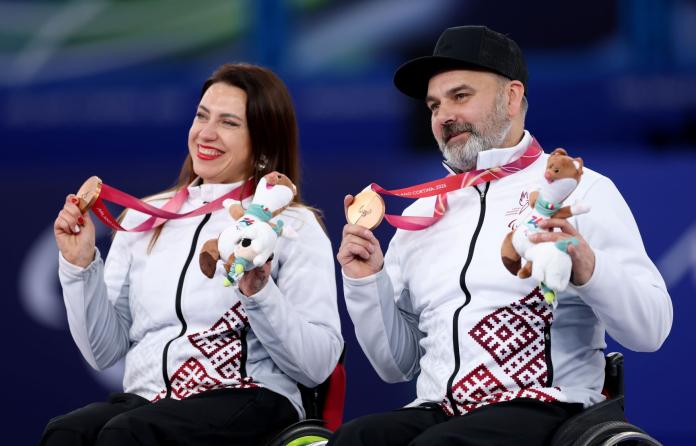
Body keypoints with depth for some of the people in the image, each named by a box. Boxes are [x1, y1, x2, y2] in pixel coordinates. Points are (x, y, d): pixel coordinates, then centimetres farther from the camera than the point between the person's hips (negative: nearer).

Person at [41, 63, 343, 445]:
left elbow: (318, 366, -4)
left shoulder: (295, 226, 5)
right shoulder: (145, 217, 17)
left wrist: (259, 293, -17)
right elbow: (105, 352, 15)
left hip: (248, 401, -4)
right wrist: (80, 266, 3)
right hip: (146, 399, 4)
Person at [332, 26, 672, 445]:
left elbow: (651, 330, -3)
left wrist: (587, 268, -21)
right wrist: (366, 283, 4)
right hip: (437, 411, 4)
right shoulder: (421, 213, 18)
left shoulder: (581, 190, 4)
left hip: (540, 408, -4)